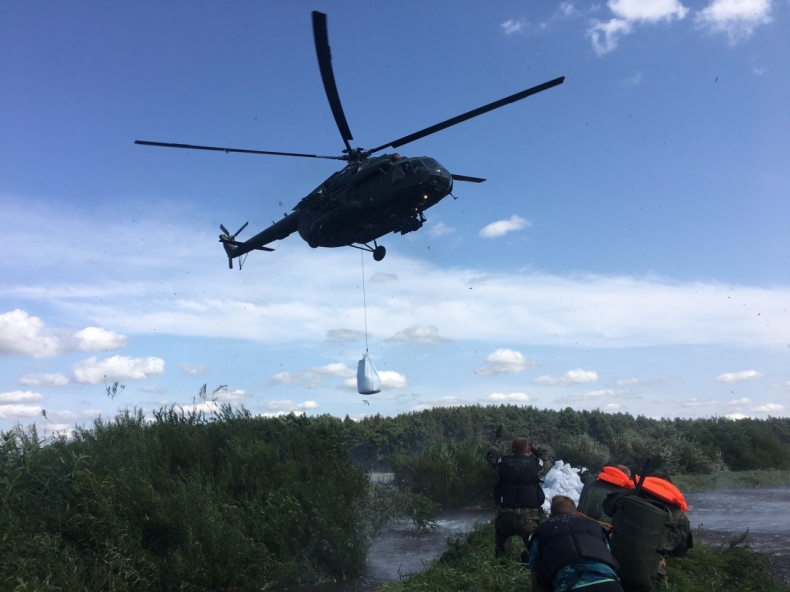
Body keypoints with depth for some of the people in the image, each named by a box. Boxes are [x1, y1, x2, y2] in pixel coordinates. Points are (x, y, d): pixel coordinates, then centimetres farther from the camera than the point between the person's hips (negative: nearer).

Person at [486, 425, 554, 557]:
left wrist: (497, 439, 36)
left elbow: (490, 455, 23)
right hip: (529, 517, -2)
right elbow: (550, 461, 19)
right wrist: (535, 449, 27)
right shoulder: (537, 464, -4)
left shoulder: (502, 462, 1)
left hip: (505, 515, 2)